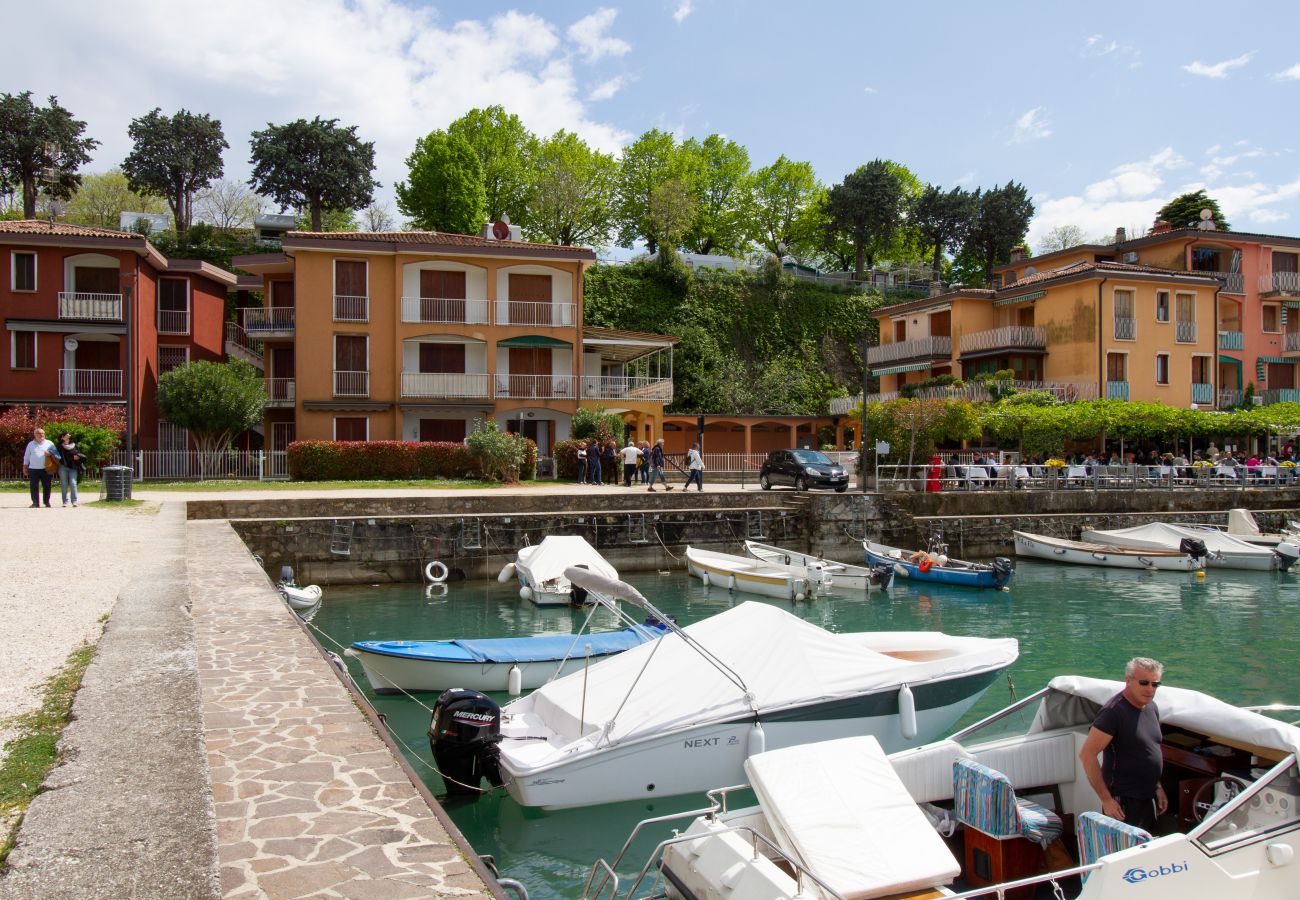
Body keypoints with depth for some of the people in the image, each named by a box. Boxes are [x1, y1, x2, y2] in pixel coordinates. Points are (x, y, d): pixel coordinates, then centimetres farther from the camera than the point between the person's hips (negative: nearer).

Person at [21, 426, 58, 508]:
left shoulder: (49, 443, 8)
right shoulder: (30, 444, 12)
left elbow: (56, 454, 8)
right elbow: (26, 457, 17)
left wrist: (51, 454, -13)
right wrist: (25, 467, 13)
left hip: (46, 470, -1)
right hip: (33, 469, 1)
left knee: (47, 487, 1)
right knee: (34, 487, -2)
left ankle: (47, 503, 9)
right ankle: (35, 503, 2)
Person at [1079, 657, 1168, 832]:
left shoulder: (1151, 707, 7)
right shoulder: (1114, 711, -20)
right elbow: (1087, 755, -23)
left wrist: (1158, 787, 16)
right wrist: (1106, 799, -22)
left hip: (1148, 798, 8)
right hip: (1123, 802, -8)